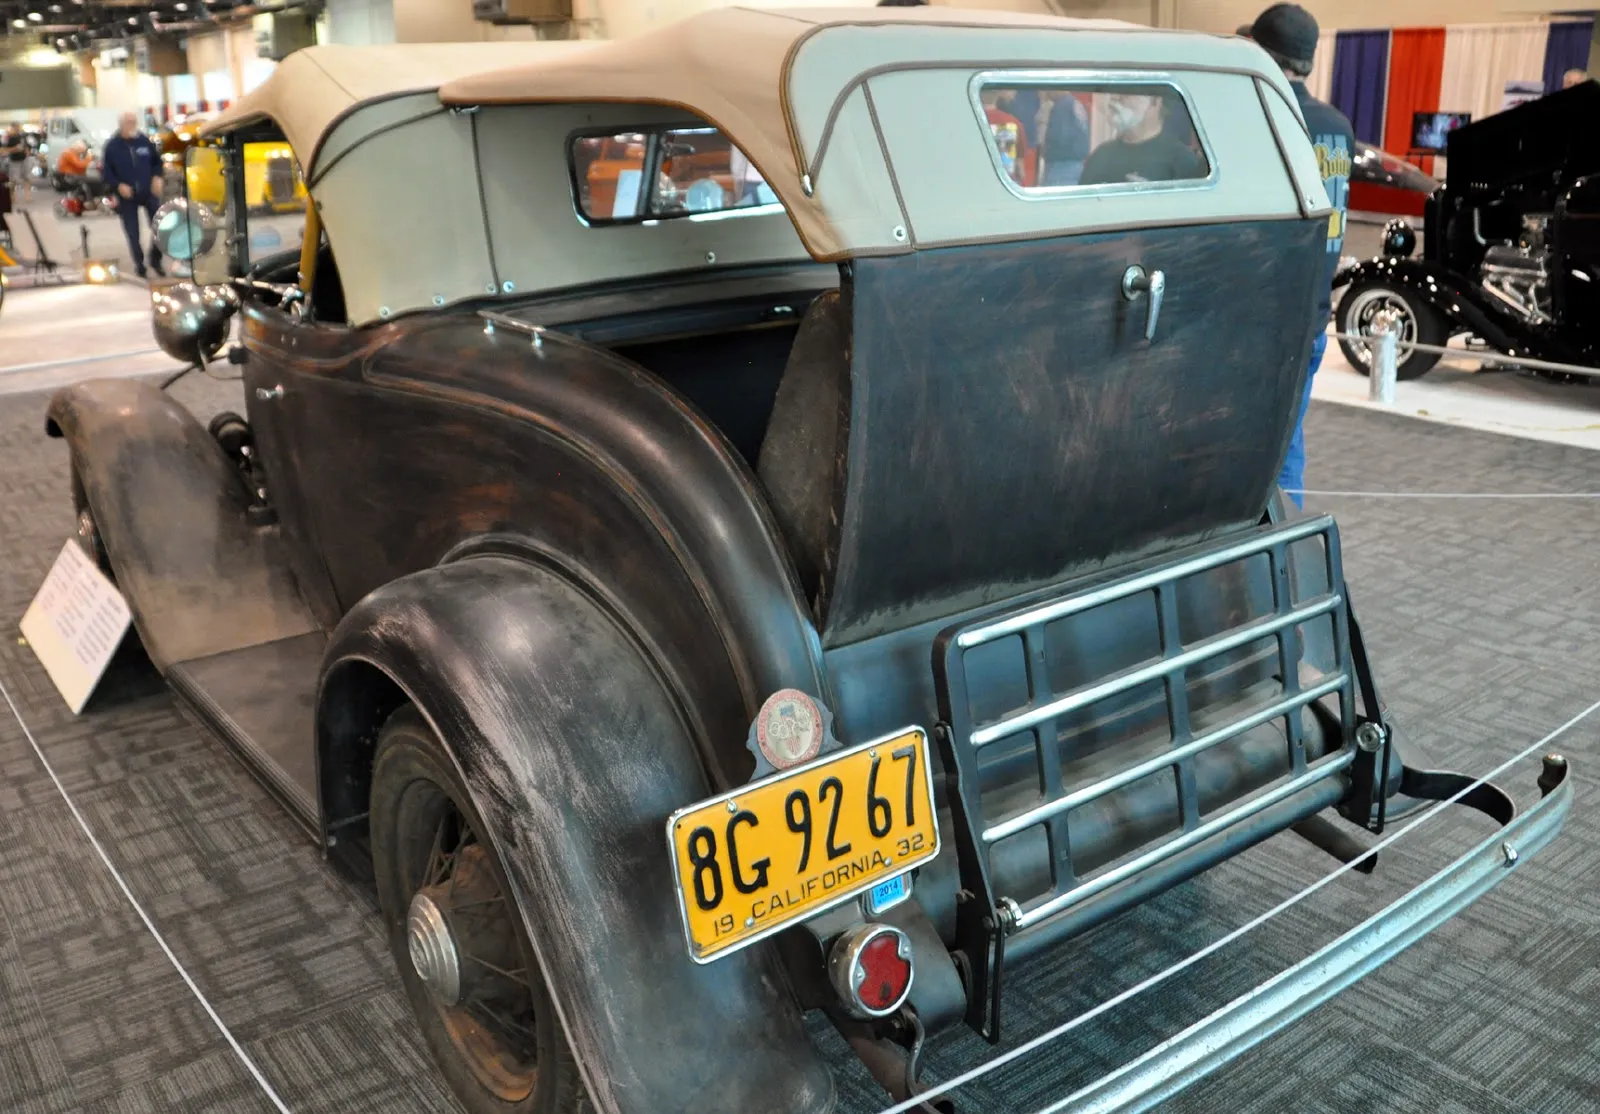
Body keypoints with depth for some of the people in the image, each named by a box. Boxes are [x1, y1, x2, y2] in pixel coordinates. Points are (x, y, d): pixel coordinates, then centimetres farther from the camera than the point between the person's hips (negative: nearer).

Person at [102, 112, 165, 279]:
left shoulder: (145, 141, -2)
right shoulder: (113, 145, -6)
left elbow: (157, 160, 11)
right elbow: (105, 171, -1)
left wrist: (157, 177, -4)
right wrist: (118, 185, -14)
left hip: (149, 192, 1)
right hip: (126, 195, -1)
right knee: (132, 233, 4)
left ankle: (155, 260, 20)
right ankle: (139, 265, 18)